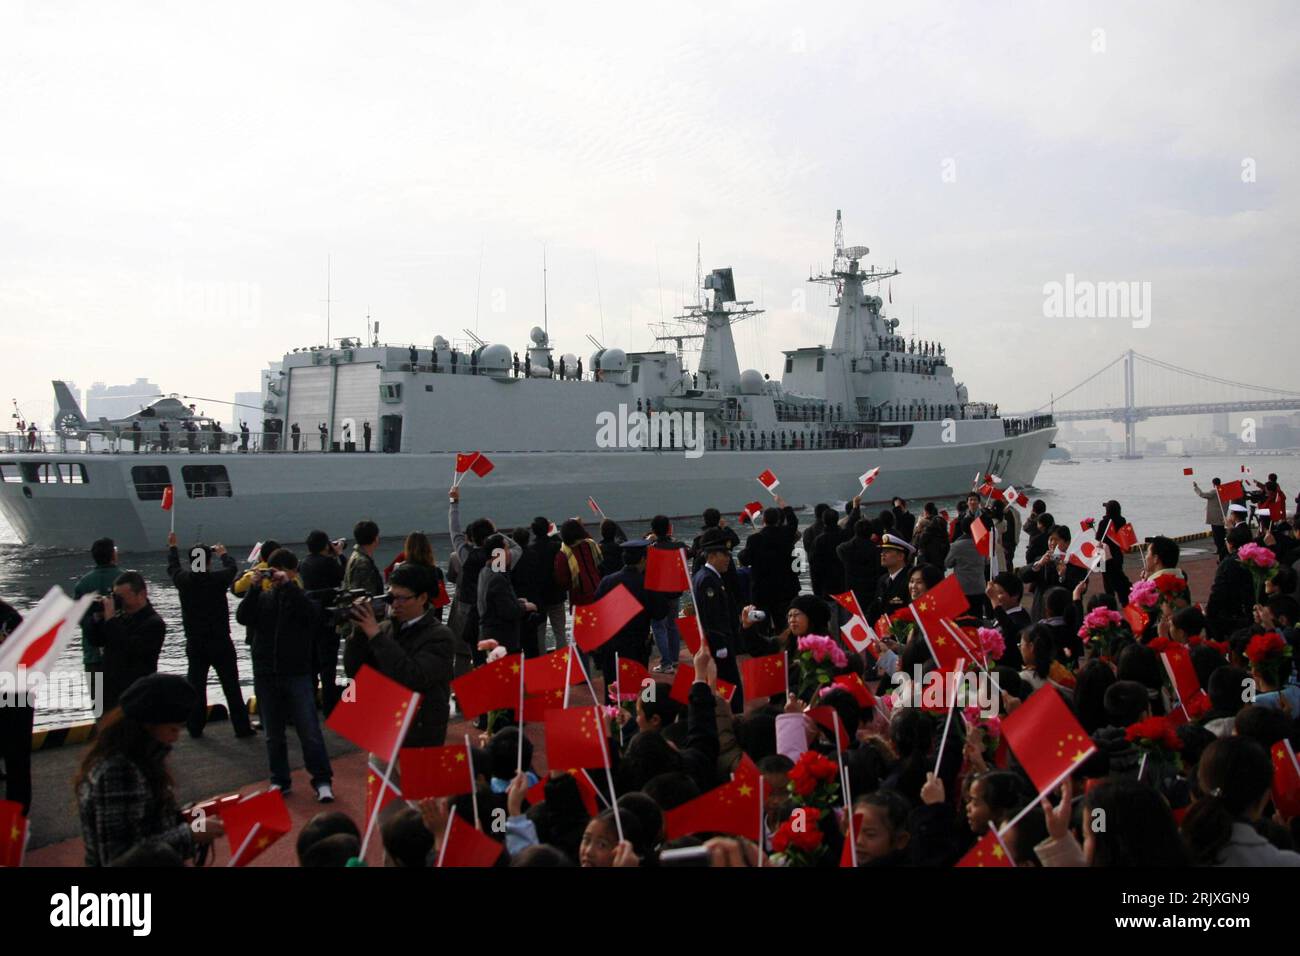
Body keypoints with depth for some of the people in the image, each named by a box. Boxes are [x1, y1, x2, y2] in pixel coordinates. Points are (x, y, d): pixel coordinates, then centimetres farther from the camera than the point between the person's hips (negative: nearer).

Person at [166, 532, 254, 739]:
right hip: (220, 642, -2)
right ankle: (242, 727, 5)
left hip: (194, 643, 3)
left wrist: (172, 547, 35)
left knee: (196, 685, 11)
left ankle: (195, 727, 14)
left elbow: (173, 567, 17)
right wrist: (223, 554, 29)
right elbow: (232, 567, 8)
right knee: (231, 685, 3)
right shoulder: (217, 579, -13)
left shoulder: (183, 580, -5)